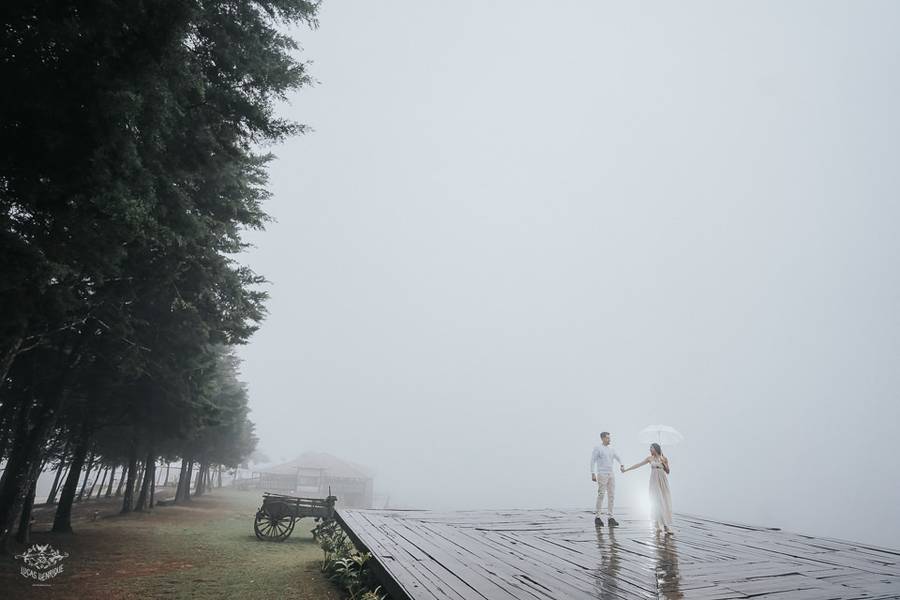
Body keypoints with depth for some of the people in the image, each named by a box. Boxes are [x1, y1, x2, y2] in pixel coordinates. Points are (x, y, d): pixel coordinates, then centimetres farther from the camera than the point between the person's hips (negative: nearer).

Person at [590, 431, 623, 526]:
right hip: (601, 475, -7)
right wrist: (593, 474, -15)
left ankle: (610, 518, 6)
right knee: (601, 495, -7)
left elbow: (618, 457, 27)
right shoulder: (597, 448, -6)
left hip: (611, 475, 7)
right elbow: (592, 461, -9)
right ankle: (597, 517, 2)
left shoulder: (611, 449, 14)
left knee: (612, 496, 2)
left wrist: (621, 465, 6)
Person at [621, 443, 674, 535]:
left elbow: (668, 472, 9)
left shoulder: (664, 459, 3)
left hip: (663, 482, 0)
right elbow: (638, 465, 4)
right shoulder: (650, 458, 4)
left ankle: (667, 526, -2)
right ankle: (659, 526, 4)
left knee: (665, 503, -4)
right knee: (656, 503, -4)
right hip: (654, 482, 0)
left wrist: (664, 464, -9)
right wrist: (626, 469, 2)